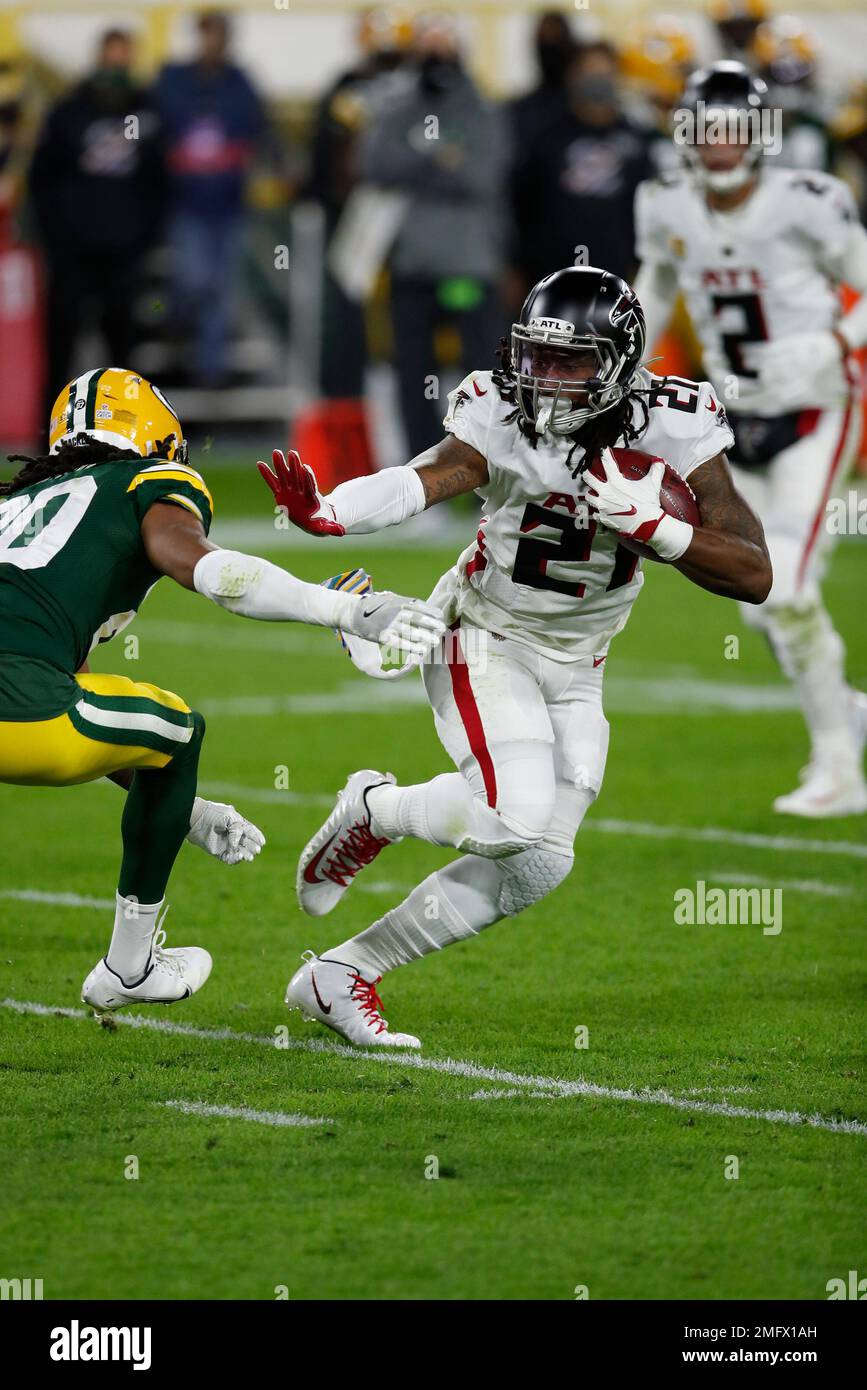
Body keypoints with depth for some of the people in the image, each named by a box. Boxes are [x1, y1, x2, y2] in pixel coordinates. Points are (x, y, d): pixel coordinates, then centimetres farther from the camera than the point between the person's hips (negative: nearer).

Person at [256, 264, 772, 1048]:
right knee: (517, 819, -27)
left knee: (537, 864, -1)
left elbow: (754, 576, -20)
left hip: (574, 669, 5)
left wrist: (651, 525, -35)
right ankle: (374, 809, 5)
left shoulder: (673, 430, -16)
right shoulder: (504, 421, -22)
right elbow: (424, 480, -41)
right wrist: (323, 514, -61)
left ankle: (339, 978, 11)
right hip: (486, 640, -4)